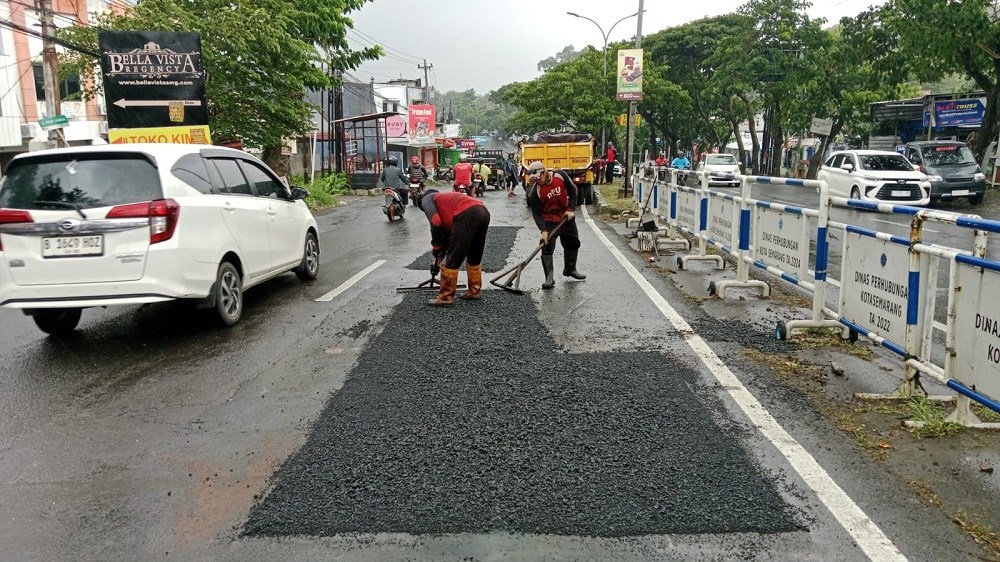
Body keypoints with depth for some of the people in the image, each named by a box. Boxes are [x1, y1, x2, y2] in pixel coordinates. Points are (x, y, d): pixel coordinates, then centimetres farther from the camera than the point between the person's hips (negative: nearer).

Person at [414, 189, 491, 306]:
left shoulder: (426, 199, 18)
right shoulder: (444, 199, 39)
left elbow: (435, 223, -2)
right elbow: (446, 235, 43)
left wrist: (436, 247, 10)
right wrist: (438, 260, 48)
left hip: (467, 215, -8)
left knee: (452, 260, 3)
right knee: (474, 257, 25)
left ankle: (445, 297, 9)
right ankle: (474, 291, 34)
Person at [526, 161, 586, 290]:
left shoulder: (560, 175, -17)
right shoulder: (536, 192, -22)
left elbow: (572, 189, -3)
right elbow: (536, 213, -20)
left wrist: (571, 209, -11)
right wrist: (543, 231, -32)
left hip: (566, 217, 4)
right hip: (549, 221, -4)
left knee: (573, 243, 17)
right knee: (547, 247, -16)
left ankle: (570, 269, 39)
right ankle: (549, 278, -10)